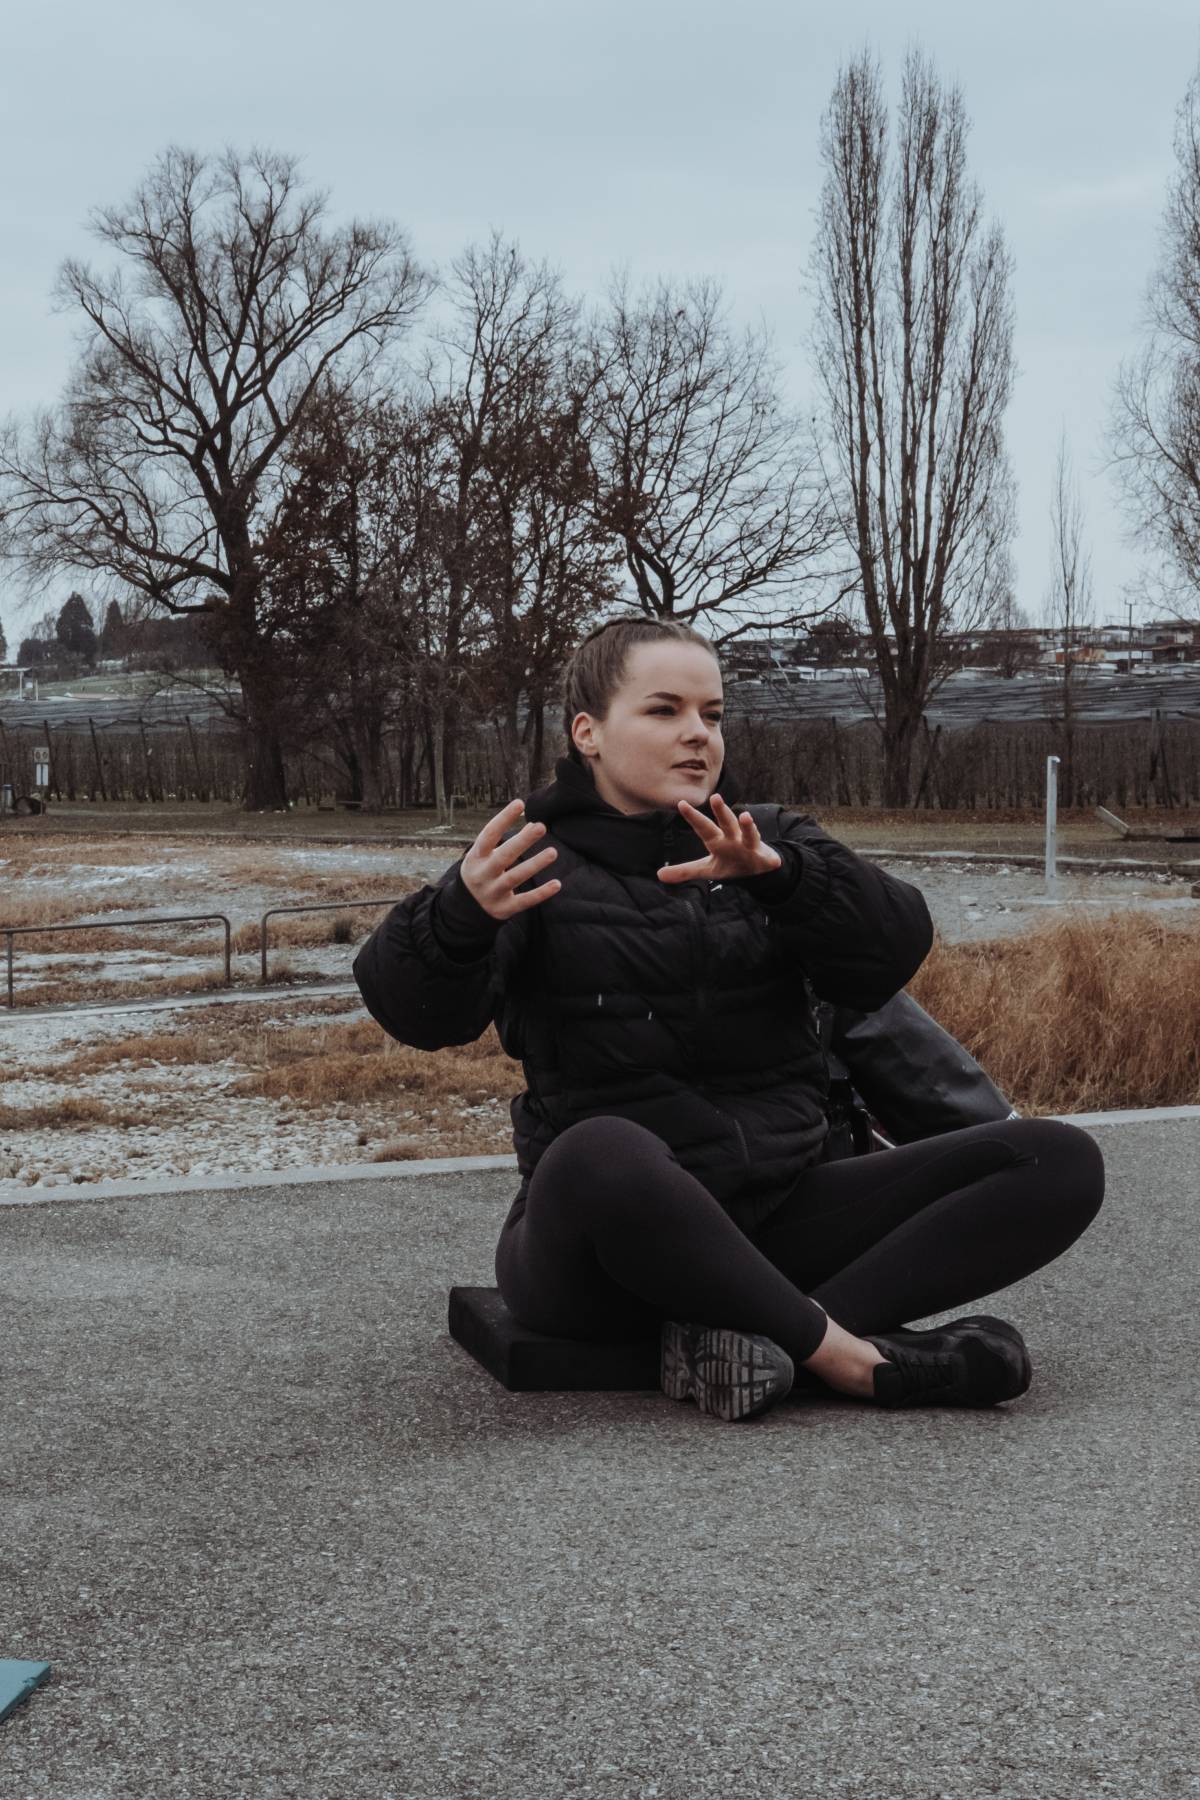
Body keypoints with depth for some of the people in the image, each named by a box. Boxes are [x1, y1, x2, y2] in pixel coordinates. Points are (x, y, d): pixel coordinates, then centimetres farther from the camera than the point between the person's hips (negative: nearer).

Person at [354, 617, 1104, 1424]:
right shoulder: (534, 867, 1)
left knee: (1060, 1160, -11)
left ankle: (760, 1332, -24)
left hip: (775, 1220, 5)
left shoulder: (770, 839, 13)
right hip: (610, 1237, -4)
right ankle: (848, 1353, -23)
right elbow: (422, 1013, -17)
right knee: (599, 1156, -40)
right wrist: (460, 914, -40)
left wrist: (779, 872, -25)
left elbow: (892, 953, -6)